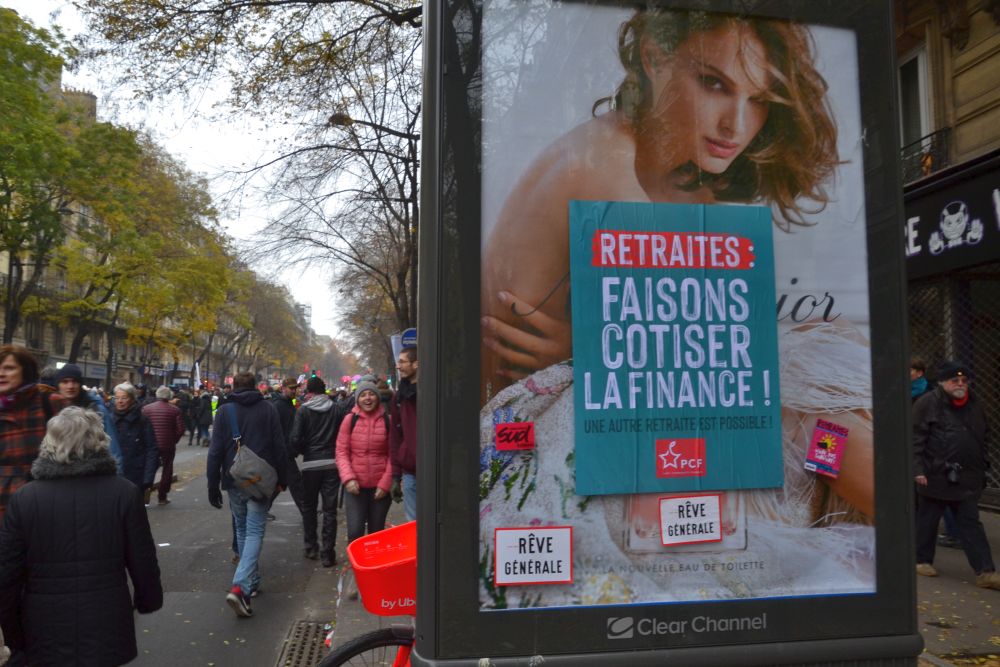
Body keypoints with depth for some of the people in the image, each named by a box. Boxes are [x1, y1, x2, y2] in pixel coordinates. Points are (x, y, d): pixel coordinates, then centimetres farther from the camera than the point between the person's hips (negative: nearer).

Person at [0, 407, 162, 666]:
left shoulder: (24, 498, -8)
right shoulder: (123, 492, -9)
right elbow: (143, 560, -4)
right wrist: (148, 599, 14)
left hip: (46, 634, 1)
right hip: (108, 627, 0)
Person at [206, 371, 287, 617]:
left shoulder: (225, 411, 1)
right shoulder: (268, 409, 0)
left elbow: (215, 451, -1)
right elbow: (279, 447, 0)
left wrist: (213, 485, 4)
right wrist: (281, 478, 9)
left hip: (234, 481, 2)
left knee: (242, 530, 18)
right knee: (255, 531, -2)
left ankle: (252, 581, 27)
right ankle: (240, 587, -18)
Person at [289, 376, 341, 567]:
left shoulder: (303, 410, -6)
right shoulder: (335, 409, -1)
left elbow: (295, 439, -12)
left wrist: (302, 451, 8)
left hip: (311, 464, -1)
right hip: (332, 463, 1)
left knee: (308, 507, 18)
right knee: (330, 509, 6)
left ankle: (311, 547, 26)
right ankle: (327, 553, 7)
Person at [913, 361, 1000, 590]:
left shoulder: (974, 406, 12)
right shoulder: (927, 403, -9)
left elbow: (981, 441, 20)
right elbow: (915, 438, -12)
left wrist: (981, 471, 17)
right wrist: (917, 469, -17)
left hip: (966, 479, 5)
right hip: (934, 477, -5)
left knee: (971, 524, 6)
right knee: (927, 520, 7)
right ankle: (922, 560, 22)